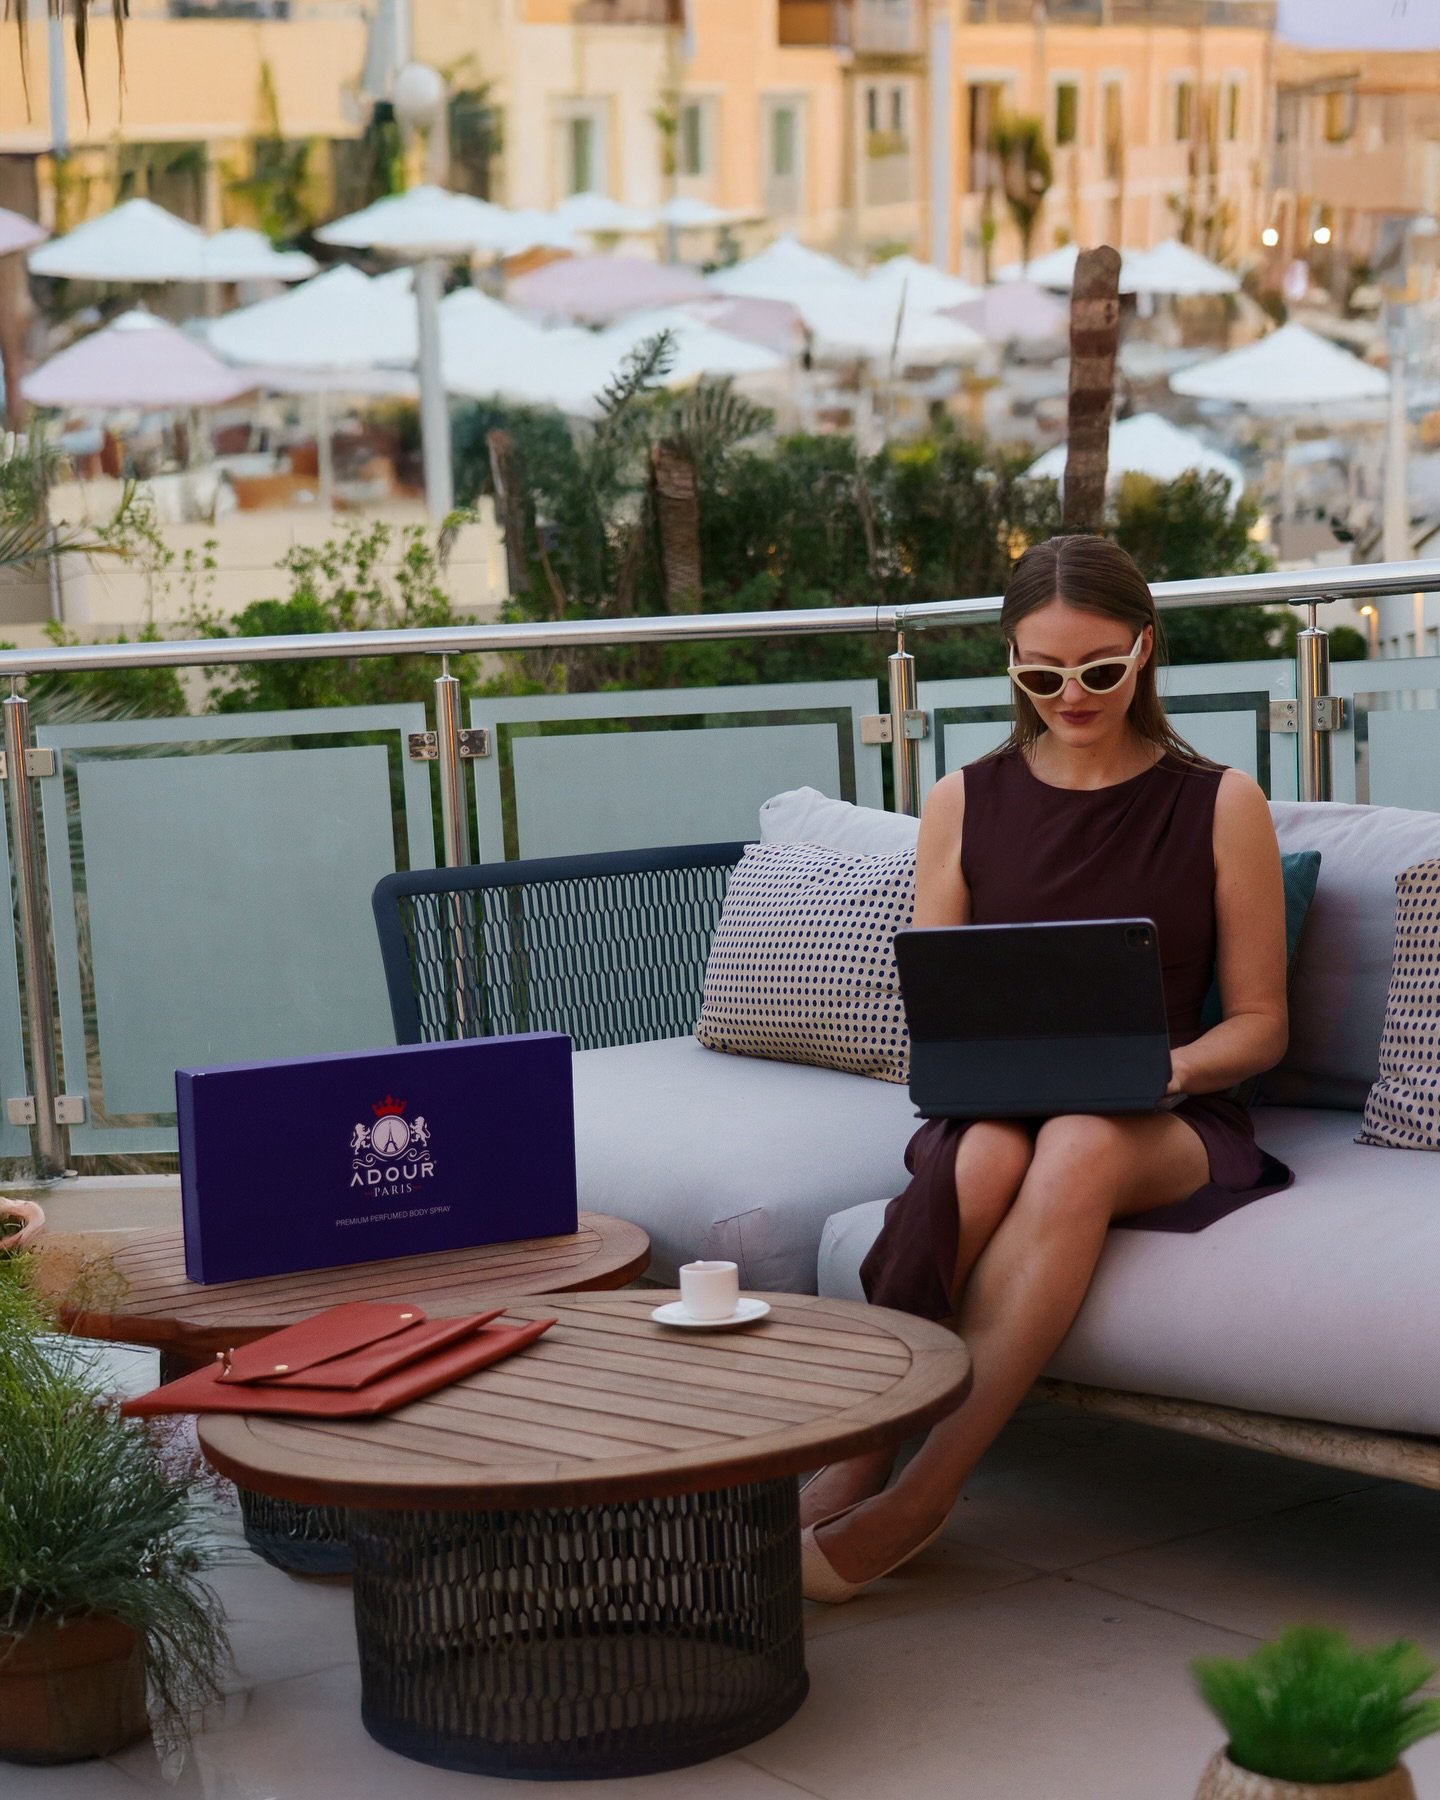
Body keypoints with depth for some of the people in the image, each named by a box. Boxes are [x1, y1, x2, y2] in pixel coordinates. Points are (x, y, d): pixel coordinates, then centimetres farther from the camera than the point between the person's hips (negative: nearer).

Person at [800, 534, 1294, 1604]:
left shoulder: (1220, 806, 6)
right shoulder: (965, 804, 11)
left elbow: (1260, 1022, 6)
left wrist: (1171, 1066, -15)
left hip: (1169, 1124, -1)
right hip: (994, 1107, 2)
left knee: (1079, 1147, -38)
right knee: (985, 1155, -37)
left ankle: (920, 1495, -40)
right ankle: (850, 1462, -36)